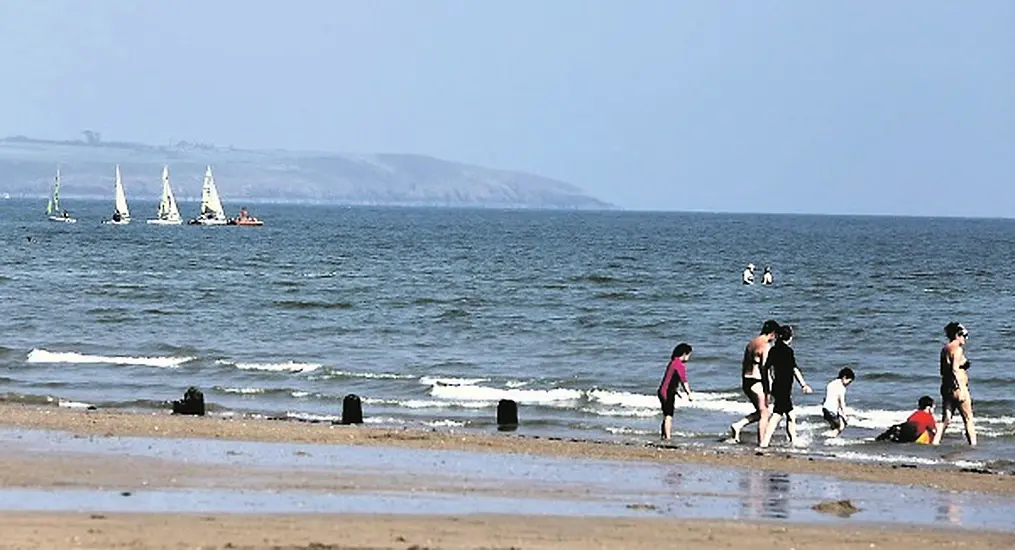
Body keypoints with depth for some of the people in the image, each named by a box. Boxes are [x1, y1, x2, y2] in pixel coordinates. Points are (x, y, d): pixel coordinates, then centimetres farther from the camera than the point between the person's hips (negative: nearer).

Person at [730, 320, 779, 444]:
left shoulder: (751, 343, 13)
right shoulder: (766, 346, -13)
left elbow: (744, 364, 17)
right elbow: (764, 368, -19)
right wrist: (767, 390, -17)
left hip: (746, 381, 8)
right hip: (757, 382, -8)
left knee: (760, 412, 19)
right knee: (764, 413, 3)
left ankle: (738, 426, 6)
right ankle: (761, 442, 4)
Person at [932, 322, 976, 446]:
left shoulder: (945, 349, 13)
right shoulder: (958, 349, -12)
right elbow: (955, 369, -21)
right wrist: (962, 389, -22)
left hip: (946, 387, 8)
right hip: (957, 387, -8)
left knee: (945, 420, 9)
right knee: (968, 419, 2)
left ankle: (935, 442, 2)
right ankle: (973, 443, 3)